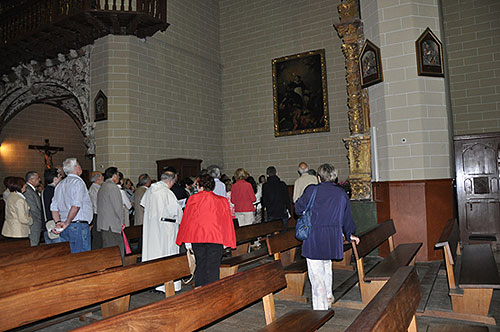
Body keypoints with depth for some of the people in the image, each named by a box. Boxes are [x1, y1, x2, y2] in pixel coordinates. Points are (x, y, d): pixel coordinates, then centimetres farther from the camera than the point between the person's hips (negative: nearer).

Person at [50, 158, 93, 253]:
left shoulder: (60, 185, 16)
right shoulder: (78, 182, -9)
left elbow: (54, 208, 13)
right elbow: (76, 206, -21)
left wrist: (58, 223, 6)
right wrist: (67, 223, -13)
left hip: (64, 230, 8)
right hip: (79, 225, -8)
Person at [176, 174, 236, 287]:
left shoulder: (193, 199, 1)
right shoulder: (222, 201, 3)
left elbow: (187, 220, 3)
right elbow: (227, 221, 3)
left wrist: (187, 241, 9)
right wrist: (226, 241, 8)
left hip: (197, 237, 1)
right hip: (216, 238, -1)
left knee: (200, 266, 14)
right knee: (213, 269, 4)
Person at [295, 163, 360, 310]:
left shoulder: (311, 190, -7)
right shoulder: (342, 193, 6)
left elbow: (298, 208, 3)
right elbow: (347, 217, 16)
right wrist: (350, 234, 29)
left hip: (314, 239, -5)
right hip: (334, 238, 5)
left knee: (316, 274, 2)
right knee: (326, 265, 29)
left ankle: (320, 310, 8)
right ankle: (328, 296, 45)